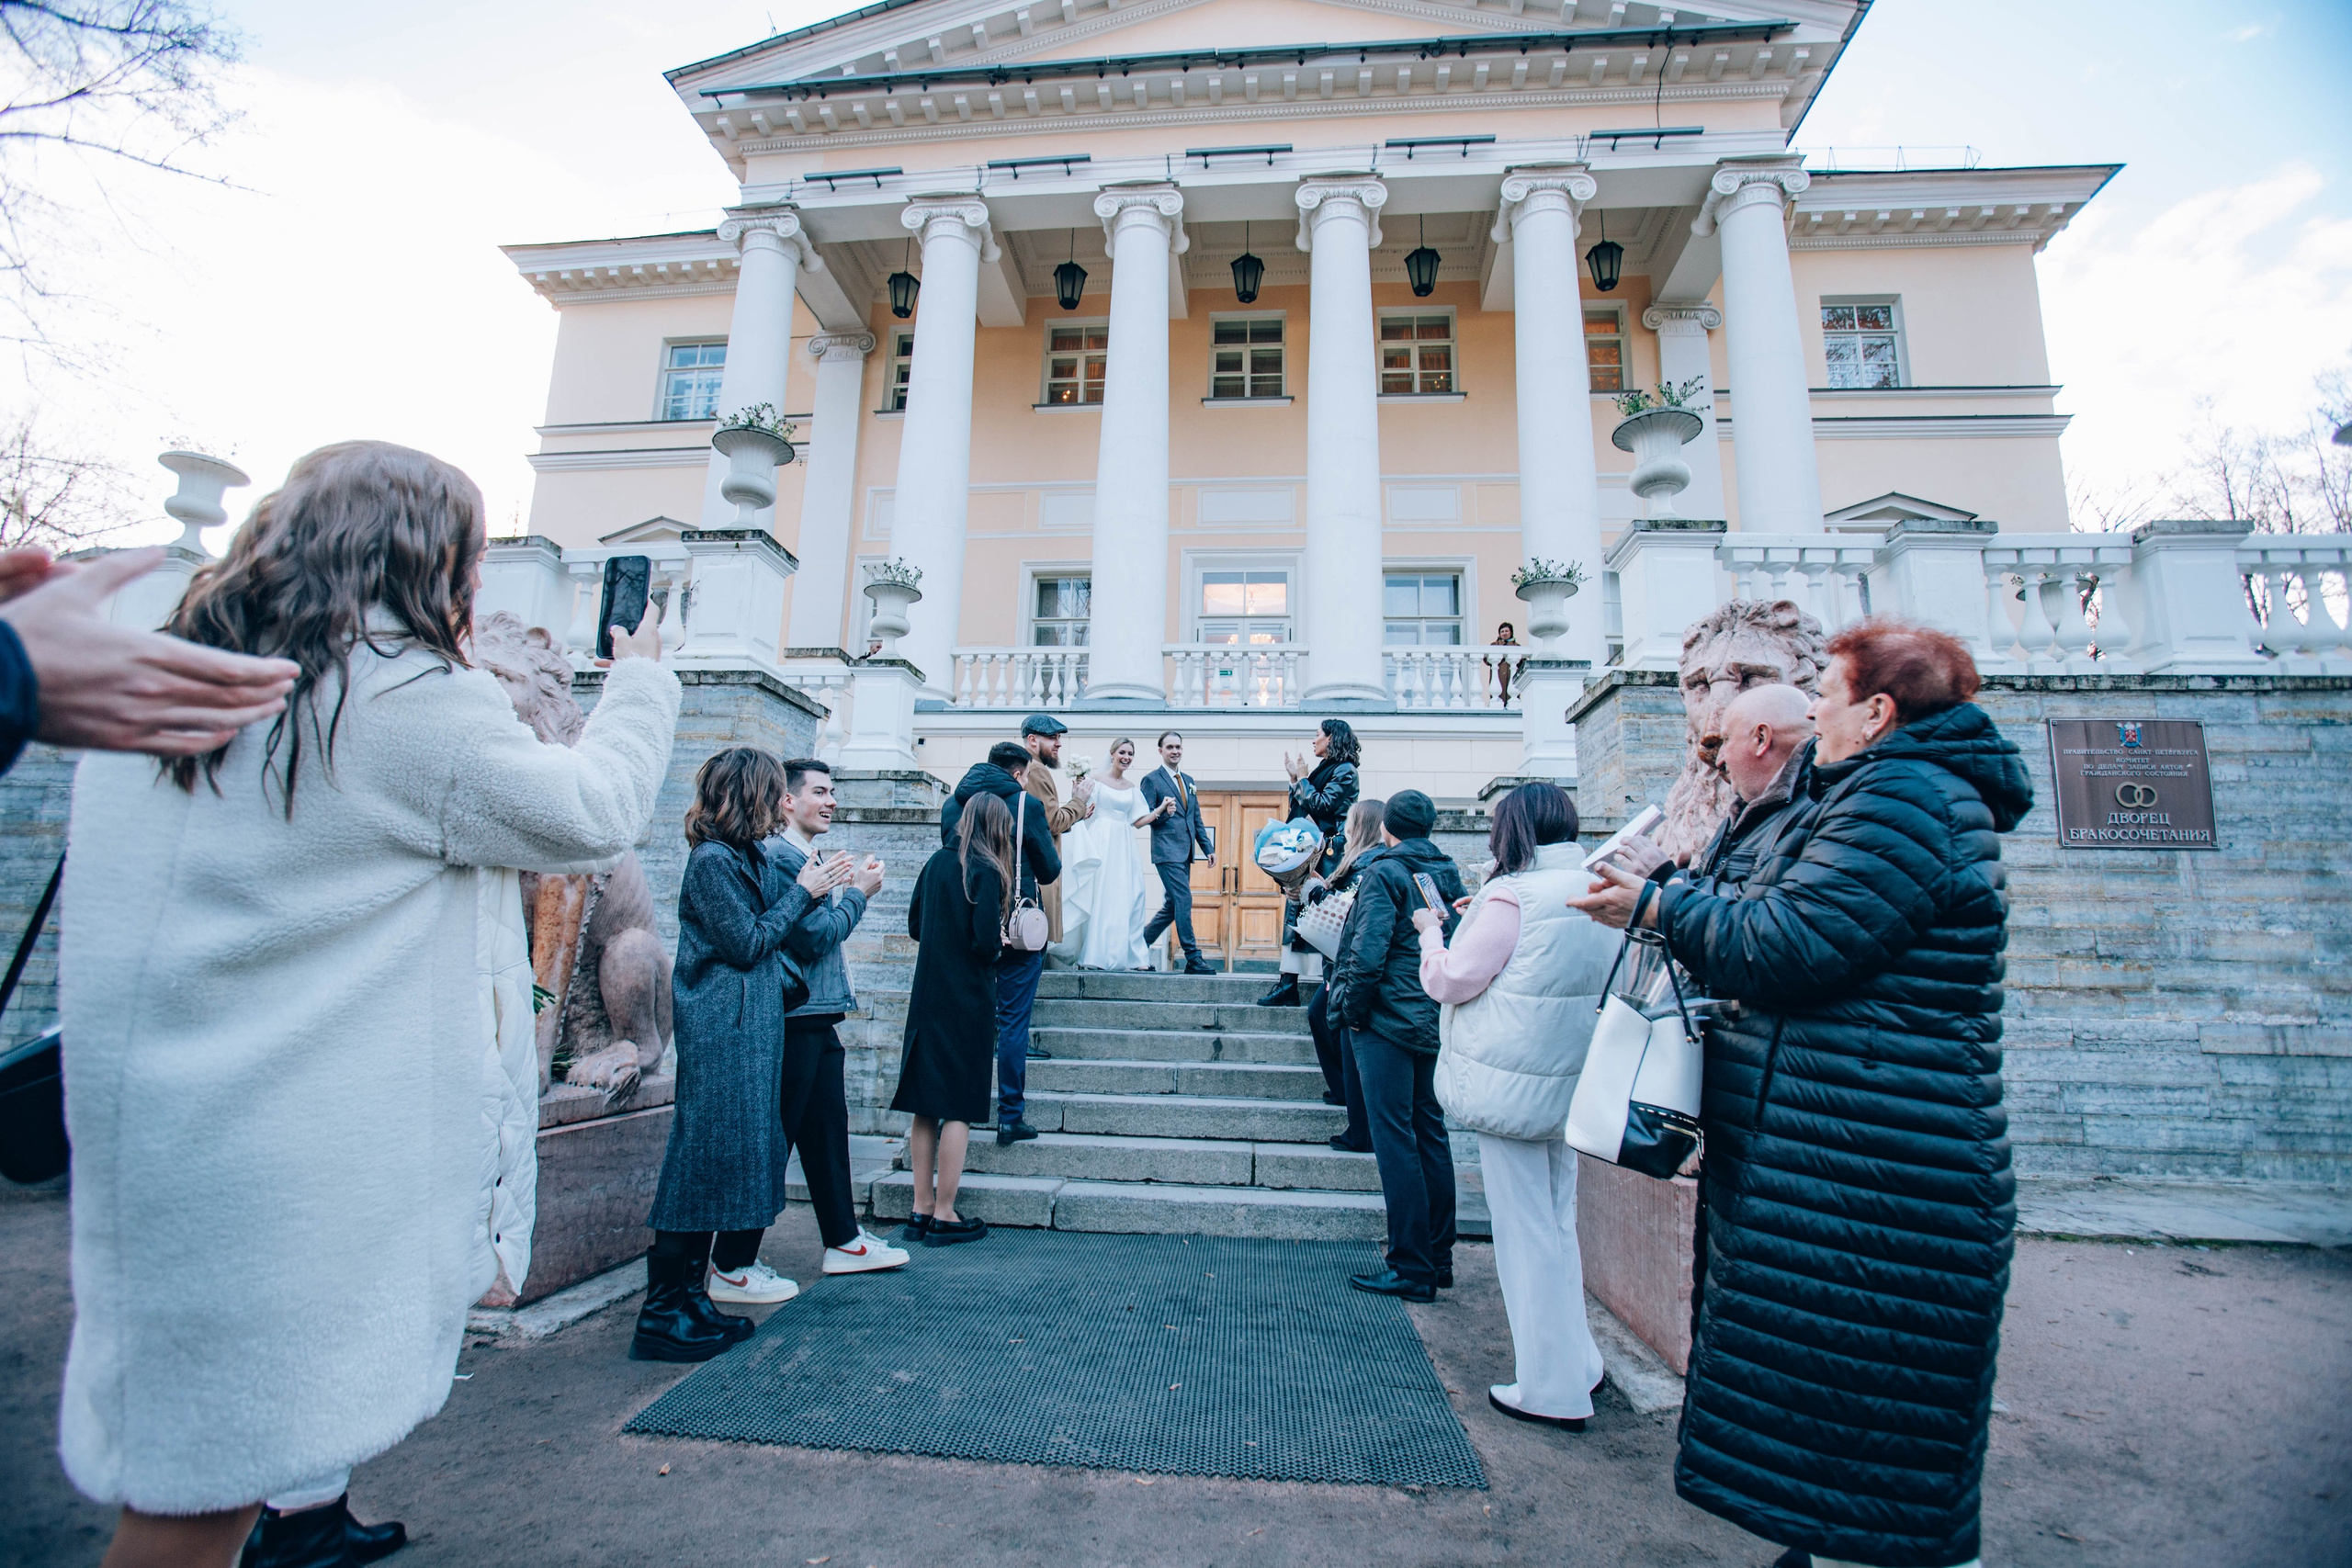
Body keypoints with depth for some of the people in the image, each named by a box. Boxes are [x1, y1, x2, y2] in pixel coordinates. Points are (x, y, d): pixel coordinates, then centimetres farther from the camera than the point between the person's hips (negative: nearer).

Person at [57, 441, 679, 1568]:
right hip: (282, 1151, -8)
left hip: (146, 1127, 8)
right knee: (218, 1472, 6)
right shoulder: (413, 698, -16)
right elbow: (593, 815, -7)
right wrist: (641, 681, 6)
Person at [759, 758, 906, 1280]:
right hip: (793, 1019, -10)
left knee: (828, 1131, 16)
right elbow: (812, 937, -20)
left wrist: (836, 885, 8)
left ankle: (844, 1240, 28)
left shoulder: (809, 857, 17)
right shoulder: (781, 856, -14)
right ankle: (732, 1266, 11)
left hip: (817, 1019, 10)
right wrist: (858, 892, -10)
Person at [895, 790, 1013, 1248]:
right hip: (968, 1000, -7)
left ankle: (922, 1210, 20)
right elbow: (987, 941, -20)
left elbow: (914, 926, 14)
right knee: (959, 1107, 2)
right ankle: (944, 1216, 9)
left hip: (927, 995, 7)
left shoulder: (937, 862, 7)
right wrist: (1000, 941, 1)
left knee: (926, 1105, 11)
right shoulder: (985, 871, -13)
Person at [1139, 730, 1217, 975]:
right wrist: (1164, 813, -25)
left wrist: (1208, 847, 14)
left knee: (1172, 905, 10)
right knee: (1183, 900, -12)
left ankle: (1140, 945, 23)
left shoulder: (1189, 780, 18)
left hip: (1185, 852, 8)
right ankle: (1193, 959, -8)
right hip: (1167, 851, -8)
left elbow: (1197, 819, 21)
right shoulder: (1151, 780, -2)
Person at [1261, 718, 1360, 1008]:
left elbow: (1322, 804, -16)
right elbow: (1301, 808, 20)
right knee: (1296, 903, 3)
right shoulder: (1324, 769, 20)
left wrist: (1302, 779, -6)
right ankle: (1288, 984, 3)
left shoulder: (1344, 770, -5)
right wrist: (1295, 780, 12)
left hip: (1332, 849, -9)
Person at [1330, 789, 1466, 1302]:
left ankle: (1412, 1269, 5)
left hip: (1390, 1020, -7)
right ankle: (1439, 1257, 25)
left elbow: (1368, 953, -21)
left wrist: (1353, 1010, -9)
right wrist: (1444, 1002, 17)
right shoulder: (1450, 875, 9)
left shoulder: (1384, 873, -12)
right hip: (1438, 1023, 7)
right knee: (1430, 1131, 15)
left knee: (1395, 1138, -1)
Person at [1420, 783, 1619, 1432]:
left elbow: (1454, 981, -13)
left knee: (1526, 1232, 5)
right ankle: (1578, 1364, 32)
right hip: (1572, 1083, 8)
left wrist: (1432, 932, 5)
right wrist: (1478, 921, 15)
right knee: (1558, 1224, 21)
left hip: (1515, 1084, -8)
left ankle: (1552, 1390, 17)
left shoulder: (1511, 897, -18)